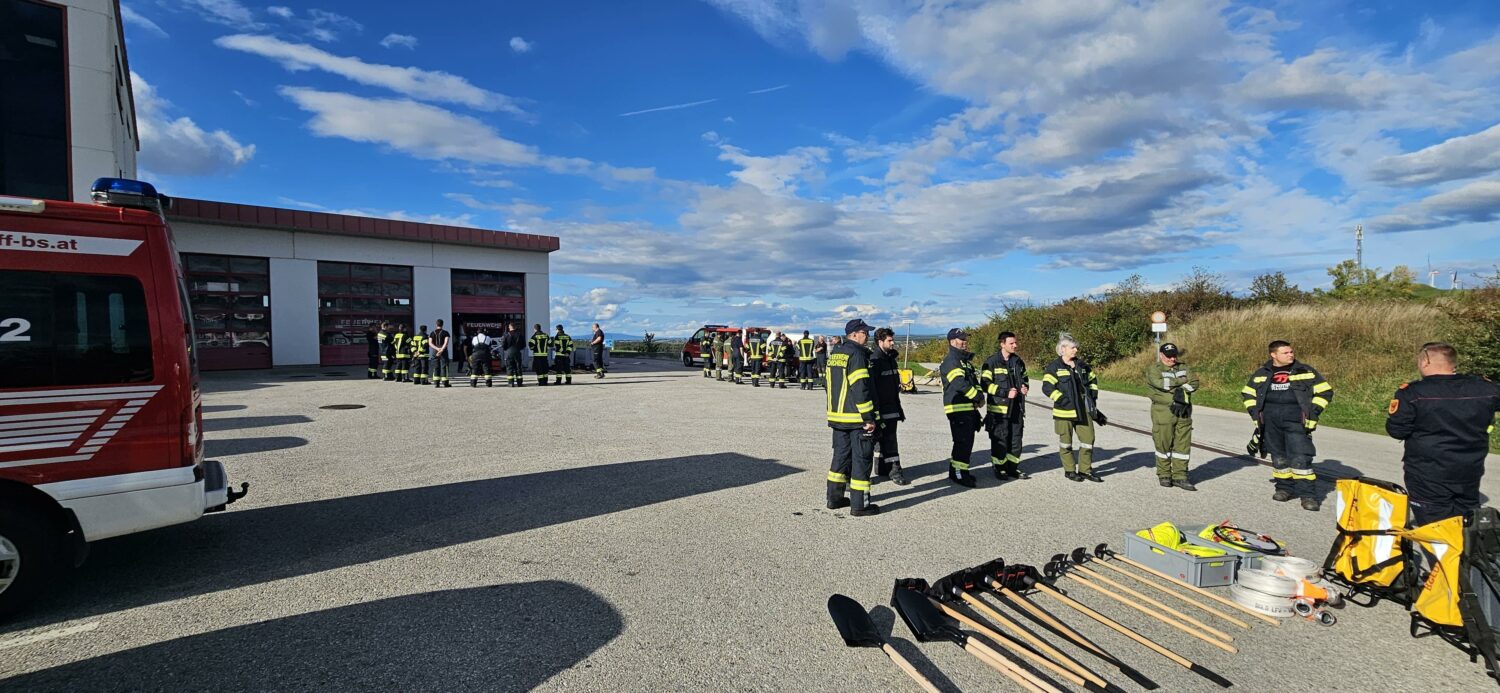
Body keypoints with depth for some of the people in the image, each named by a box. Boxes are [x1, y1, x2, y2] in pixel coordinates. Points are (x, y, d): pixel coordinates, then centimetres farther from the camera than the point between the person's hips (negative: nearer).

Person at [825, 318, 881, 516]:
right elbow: (861, 388, -21)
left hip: (838, 416, 9)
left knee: (841, 456, 15)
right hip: (857, 418, -9)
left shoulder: (835, 354, 14)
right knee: (861, 459, -1)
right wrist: (869, 418, -18)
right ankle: (859, 505, 3)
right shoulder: (856, 354, -15)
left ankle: (834, 498, 21)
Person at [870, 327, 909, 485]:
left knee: (883, 438, 14)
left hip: (891, 408, 9)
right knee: (889, 440, -4)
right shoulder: (874, 361, -16)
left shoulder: (891, 358, 13)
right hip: (880, 409, -9)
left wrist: (898, 406, 23)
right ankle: (894, 471, 4)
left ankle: (881, 468, 23)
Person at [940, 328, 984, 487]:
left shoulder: (965, 360, 20)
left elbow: (974, 380, 19)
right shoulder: (951, 360, -13)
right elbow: (960, 383, -24)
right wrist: (978, 397, -16)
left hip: (969, 408, 10)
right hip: (958, 408, -10)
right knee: (963, 442, -9)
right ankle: (958, 474, -2)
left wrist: (979, 397, 0)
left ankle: (957, 471, 24)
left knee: (967, 441, 14)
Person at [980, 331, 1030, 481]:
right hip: (998, 408, -6)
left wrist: (1025, 387, 3)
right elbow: (985, 384, -13)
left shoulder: (1018, 362, 12)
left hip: (1016, 408, 6)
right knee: (1000, 440, -1)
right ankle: (1000, 469, 11)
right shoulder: (991, 362, -9)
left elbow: (1024, 378, 26)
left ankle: (1013, 468, 23)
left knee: (1015, 439, 11)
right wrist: (1006, 392, -18)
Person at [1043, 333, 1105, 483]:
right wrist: (1063, 400, -21)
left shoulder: (1081, 364, 11)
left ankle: (1085, 470, 22)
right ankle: (1069, 470, 20)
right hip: (1064, 411, -6)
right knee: (1065, 442, 5)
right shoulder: (1055, 366, -8)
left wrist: (1093, 395, 13)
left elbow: (1093, 379, 25)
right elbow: (1047, 387, -16)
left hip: (1083, 410, 6)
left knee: (1088, 439, 8)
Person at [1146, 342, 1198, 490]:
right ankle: (1164, 475, 14)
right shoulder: (1153, 368, -2)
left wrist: (1183, 390, -15)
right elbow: (1159, 383, -20)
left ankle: (1179, 476, 11)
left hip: (1183, 411, 5)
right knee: (1164, 444, 0)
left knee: (1183, 444, 4)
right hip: (1163, 412, -5)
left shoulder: (1183, 367, 15)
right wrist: (1182, 380, -8)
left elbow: (1194, 382, 3)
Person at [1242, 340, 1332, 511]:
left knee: (1301, 457, -9)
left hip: (1296, 420, -2)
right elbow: (1248, 392, 21)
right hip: (1271, 422, 2)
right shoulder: (1261, 373, 10)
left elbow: (1325, 391, 7)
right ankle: (1284, 488, 22)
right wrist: (1255, 413, 11)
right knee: (1278, 457, 10)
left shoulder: (1305, 371, 4)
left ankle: (1307, 494, -4)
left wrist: (1313, 412, -2)